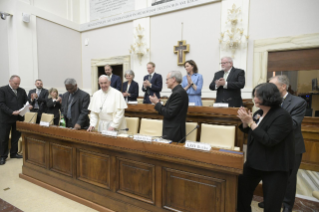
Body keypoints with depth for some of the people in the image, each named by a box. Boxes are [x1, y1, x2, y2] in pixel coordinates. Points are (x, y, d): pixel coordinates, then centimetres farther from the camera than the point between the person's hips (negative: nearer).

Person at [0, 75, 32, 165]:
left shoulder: (22, 90, 9)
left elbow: (26, 101, 11)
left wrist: (28, 106, -12)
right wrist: (12, 112, -22)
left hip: (19, 117, 4)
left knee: (16, 136, 12)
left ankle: (14, 153, 27)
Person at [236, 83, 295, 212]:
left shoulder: (282, 116, -20)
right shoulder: (259, 113, 1)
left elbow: (269, 141, -27)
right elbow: (250, 133, 13)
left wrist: (250, 122, -27)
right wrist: (244, 121, -7)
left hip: (275, 167, -7)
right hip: (254, 162, 8)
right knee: (241, 191, 19)